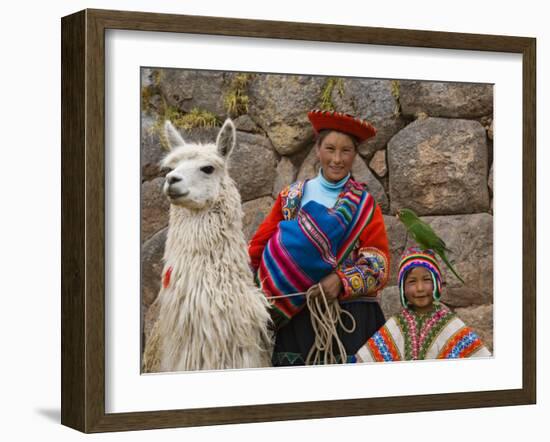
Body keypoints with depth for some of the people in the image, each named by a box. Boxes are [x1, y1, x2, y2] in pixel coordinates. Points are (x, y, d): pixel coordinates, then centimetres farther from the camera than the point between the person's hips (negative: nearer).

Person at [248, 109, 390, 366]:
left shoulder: (364, 205, 7)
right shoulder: (291, 197, 11)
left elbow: (379, 267, -1)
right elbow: (258, 247, 8)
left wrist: (342, 282, -16)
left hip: (350, 317, -1)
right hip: (297, 318, 1)